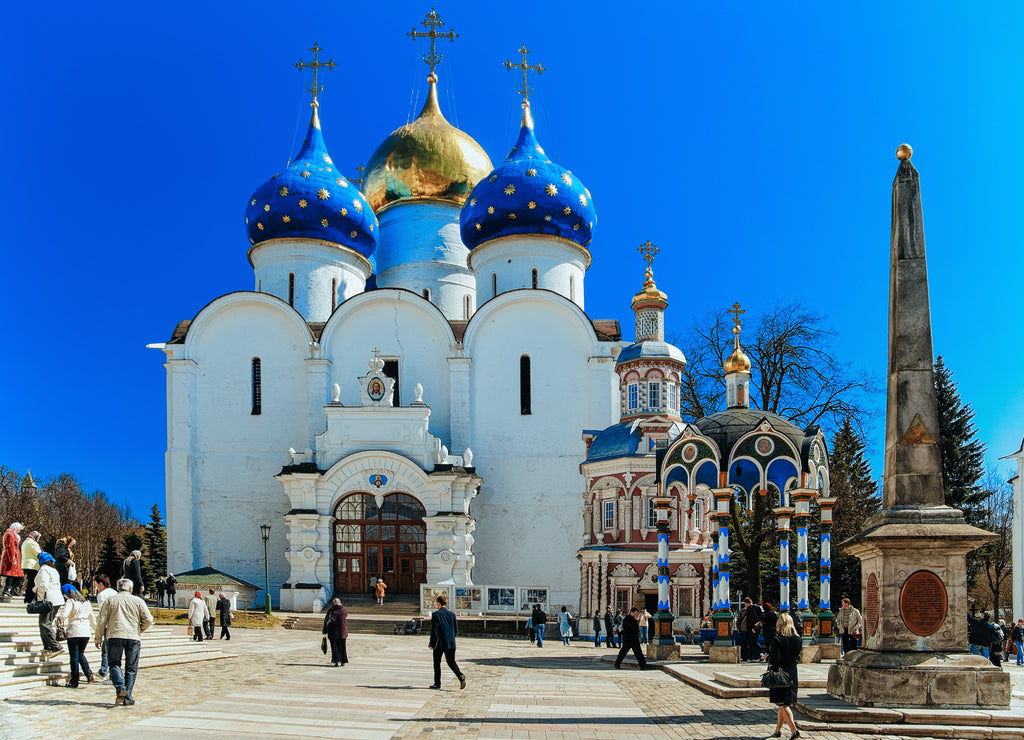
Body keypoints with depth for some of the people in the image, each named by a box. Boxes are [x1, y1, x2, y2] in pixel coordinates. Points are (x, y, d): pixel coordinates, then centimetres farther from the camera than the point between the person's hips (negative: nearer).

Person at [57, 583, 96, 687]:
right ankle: (89, 674, -1)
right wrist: (95, 629, 27)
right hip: (86, 632, 6)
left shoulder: (70, 602, -5)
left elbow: (64, 615, -19)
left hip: (74, 631, -6)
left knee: (74, 656, 1)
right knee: (81, 654, 19)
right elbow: (92, 617, 18)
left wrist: (59, 616, 2)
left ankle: (74, 682, 5)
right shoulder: (86, 602, 15)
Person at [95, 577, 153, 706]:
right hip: (133, 637, 0)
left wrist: (98, 637, 13)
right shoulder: (138, 601, 9)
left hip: (114, 635, 0)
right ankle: (128, 697, 3)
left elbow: (102, 621, 4)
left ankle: (120, 687, -15)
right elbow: (148, 619, 2)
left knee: (115, 664, 9)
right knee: (131, 668, 7)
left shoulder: (110, 601, 9)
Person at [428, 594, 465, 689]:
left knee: (437, 663, 11)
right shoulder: (452, 614, 6)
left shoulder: (436, 614, -8)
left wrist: (432, 644, -5)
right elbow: (456, 631, 8)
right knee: (451, 661, 9)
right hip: (450, 644, 4)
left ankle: (437, 683, 16)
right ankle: (460, 676, -16)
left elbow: (434, 630, -11)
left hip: (439, 643, -4)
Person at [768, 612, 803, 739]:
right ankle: (778, 730, 25)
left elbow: (775, 659, -18)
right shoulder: (798, 639, 2)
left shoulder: (777, 639, -15)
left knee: (783, 704, -2)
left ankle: (794, 730, -14)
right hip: (792, 674, 6)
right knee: (784, 703, 16)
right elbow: (797, 657, 10)